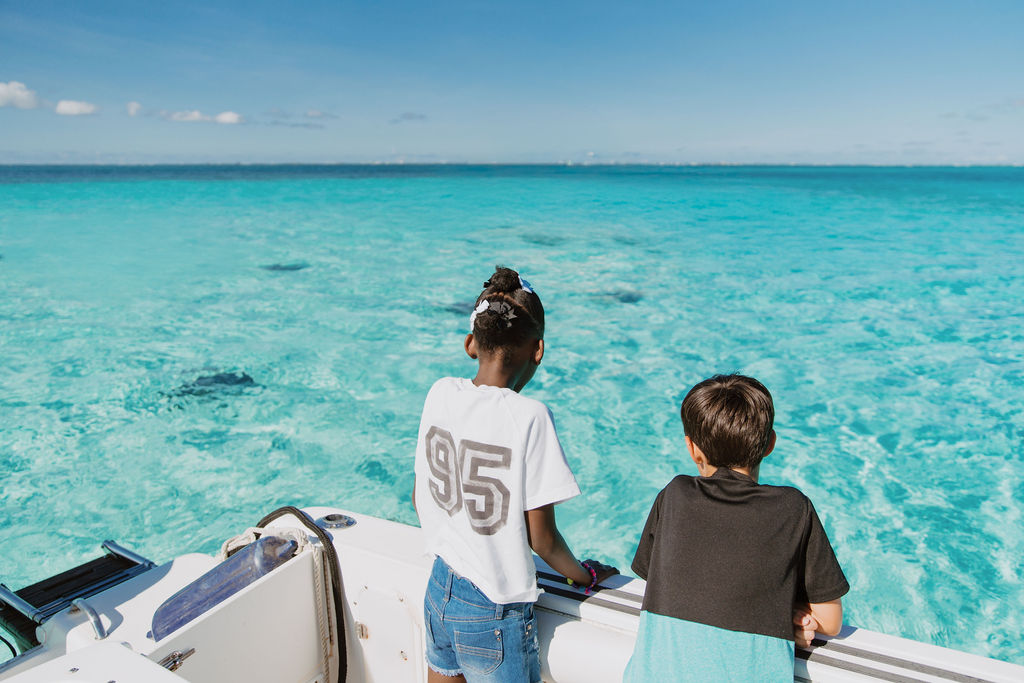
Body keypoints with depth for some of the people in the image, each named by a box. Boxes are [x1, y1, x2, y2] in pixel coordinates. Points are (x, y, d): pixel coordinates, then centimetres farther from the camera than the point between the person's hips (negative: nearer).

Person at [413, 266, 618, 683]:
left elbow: (419, 499, 5)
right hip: (494, 616, -5)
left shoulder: (440, 393, -7)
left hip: (438, 592, 5)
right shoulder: (529, 417, -24)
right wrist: (585, 575, 4)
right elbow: (541, 538, -16)